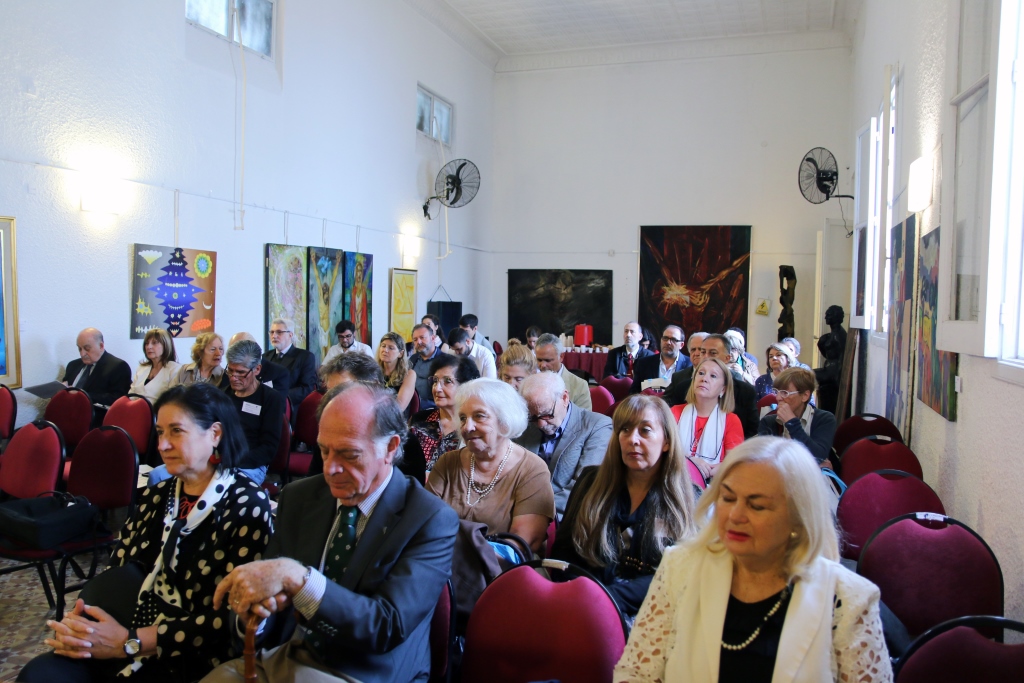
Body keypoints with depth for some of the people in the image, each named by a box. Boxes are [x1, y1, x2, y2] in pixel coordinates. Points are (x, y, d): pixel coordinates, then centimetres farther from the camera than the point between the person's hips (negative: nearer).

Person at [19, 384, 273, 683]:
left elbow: (230, 616, -14)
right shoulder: (156, 497, 12)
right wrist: (78, 623, -13)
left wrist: (129, 642, -17)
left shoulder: (247, 504, -10)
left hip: (189, 657, -5)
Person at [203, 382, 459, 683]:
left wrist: (295, 577, -31)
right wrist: (256, 601, -18)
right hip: (281, 658, 5)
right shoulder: (297, 497, 3)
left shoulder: (432, 521, -13)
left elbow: (389, 627, -21)